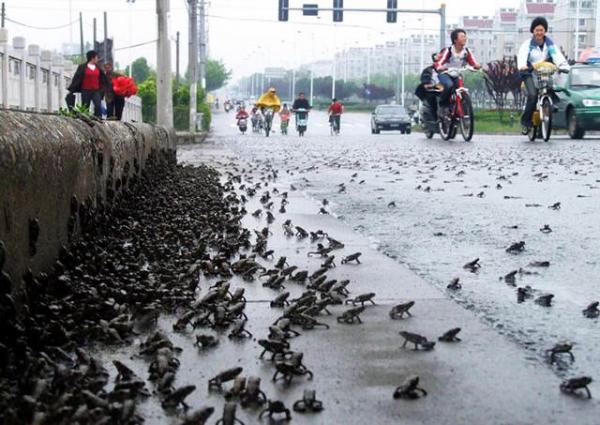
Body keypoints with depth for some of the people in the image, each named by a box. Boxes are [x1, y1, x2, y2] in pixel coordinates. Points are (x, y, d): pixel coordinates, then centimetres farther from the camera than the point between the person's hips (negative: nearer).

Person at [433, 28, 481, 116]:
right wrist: (440, 67, -52)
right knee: (449, 85, -33)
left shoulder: (466, 52, -6)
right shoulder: (448, 51, -20)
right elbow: (437, 62, -29)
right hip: (445, 73, -5)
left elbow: (473, 62, -12)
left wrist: (477, 66, -36)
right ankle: (442, 105, -14)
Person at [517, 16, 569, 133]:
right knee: (533, 95, -23)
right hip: (530, 73, -3)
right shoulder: (528, 44, -4)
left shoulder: (550, 44, 3)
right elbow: (522, 55, -22)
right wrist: (522, 66, -44)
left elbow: (557, 56, -13)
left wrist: (563, 66, -34)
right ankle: (525, 121, -12)